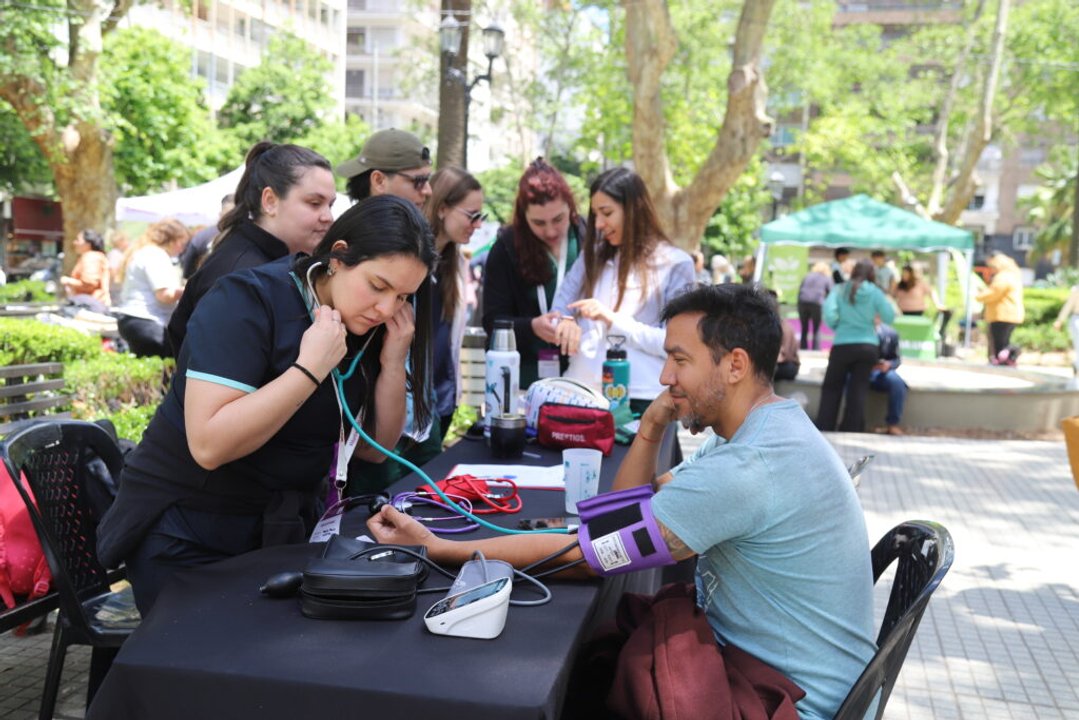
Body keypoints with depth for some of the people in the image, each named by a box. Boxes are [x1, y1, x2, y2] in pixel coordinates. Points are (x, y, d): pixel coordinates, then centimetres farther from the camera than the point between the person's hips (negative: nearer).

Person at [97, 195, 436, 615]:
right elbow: (209, 445, -30)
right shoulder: (248, 302, -21)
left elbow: (373, 448, 1)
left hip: (284, 529, 6)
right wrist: (311, 368, -31)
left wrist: (392, 364, -13)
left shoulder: (372, 328, -2)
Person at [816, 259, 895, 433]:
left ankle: (823, 430, 6)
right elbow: (890, 317, -1)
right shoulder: (875, 292, 0)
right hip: (868, 346, 1)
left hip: (843, 345, -1)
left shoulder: (840, 290, 0)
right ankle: (850, 431, 8)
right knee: (858, 390, 7)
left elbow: (829, 313, -12)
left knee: (831, 388, 9)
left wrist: (836, 326, 6)